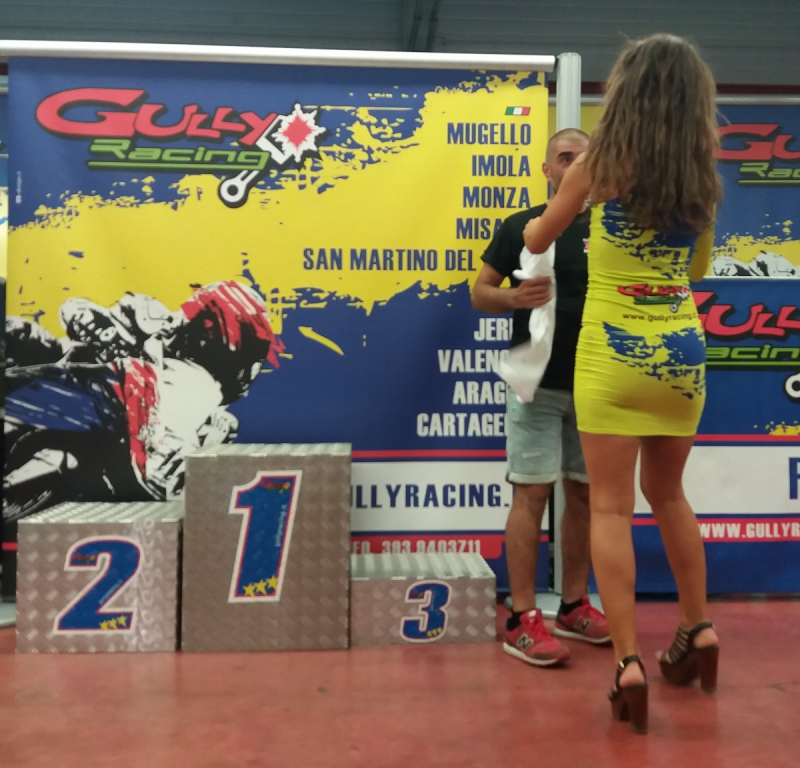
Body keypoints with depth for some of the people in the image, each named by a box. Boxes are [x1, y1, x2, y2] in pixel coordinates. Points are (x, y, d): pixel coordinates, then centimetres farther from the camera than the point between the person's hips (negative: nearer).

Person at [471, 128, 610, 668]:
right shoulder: (521, 227, 2)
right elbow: (480, 293, 3)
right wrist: (513, 297, -18)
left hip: (593, 383, 4)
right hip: (538, 381, -3)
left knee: (583, 494, 9)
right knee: (533, 493, -5)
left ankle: (575, 606, 23)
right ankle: (523, 620, 1)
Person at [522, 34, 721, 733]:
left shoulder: (600, 165, -4)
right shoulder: (703, 176, 7)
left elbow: (537, 241, 10)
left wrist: (532, 223, 32)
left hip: (612, 351, -4)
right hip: (682, 349, 5)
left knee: (611, 507, 1)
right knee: (668, 495, 21)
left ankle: (629, 662, -1)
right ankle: (698, 630, 31)